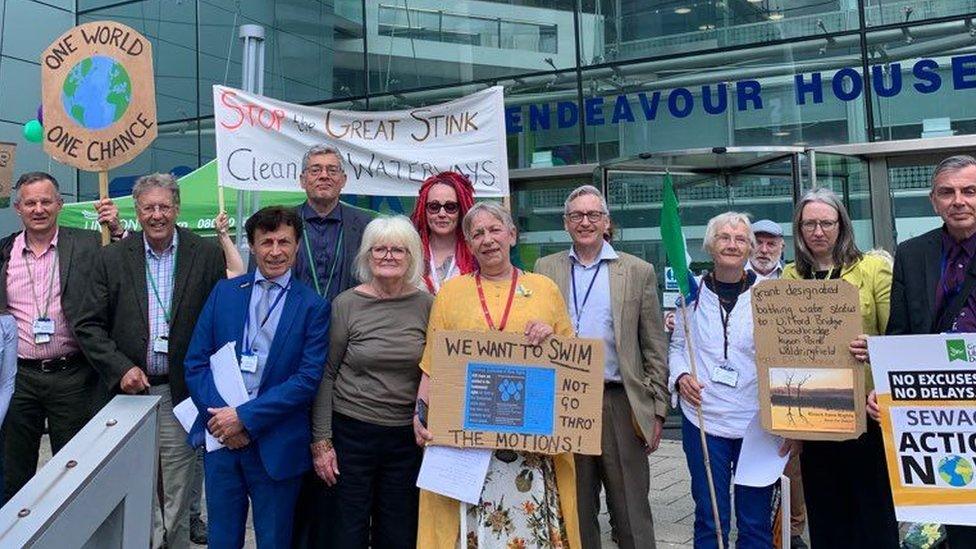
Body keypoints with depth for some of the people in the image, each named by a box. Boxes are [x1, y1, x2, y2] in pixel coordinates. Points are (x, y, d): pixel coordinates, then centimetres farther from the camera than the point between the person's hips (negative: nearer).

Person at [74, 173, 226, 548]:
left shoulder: (207, 255, -1)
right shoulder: (112, 258, 3)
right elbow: (89, 326, 3)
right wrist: (121, 368, -8)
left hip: (180, 392, -1)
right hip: (130, 389, 1)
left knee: (176, 494, 6)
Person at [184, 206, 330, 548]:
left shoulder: (313, 307, -4)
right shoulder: (225, 292, 6)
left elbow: (308, 379, -11)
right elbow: (196, 363, 4)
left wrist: (245, 417, -15)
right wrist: (220, 417, -10)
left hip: (276, 445, -2)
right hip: (221, 437, 3)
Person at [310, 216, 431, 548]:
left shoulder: (426, 305, 0)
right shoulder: (347, 304, -5)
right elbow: (326, 374, -2)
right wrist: (321, 441, -4)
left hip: (407, 435, 2)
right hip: (352, 432, -2)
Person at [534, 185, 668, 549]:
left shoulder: (638, 272, 3)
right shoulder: (546, 269, 9)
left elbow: (655, 349, 3)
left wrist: (657, 410, -1)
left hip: (620, 405, -2)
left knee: (632, 514, 4)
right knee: (576, 511, 11)